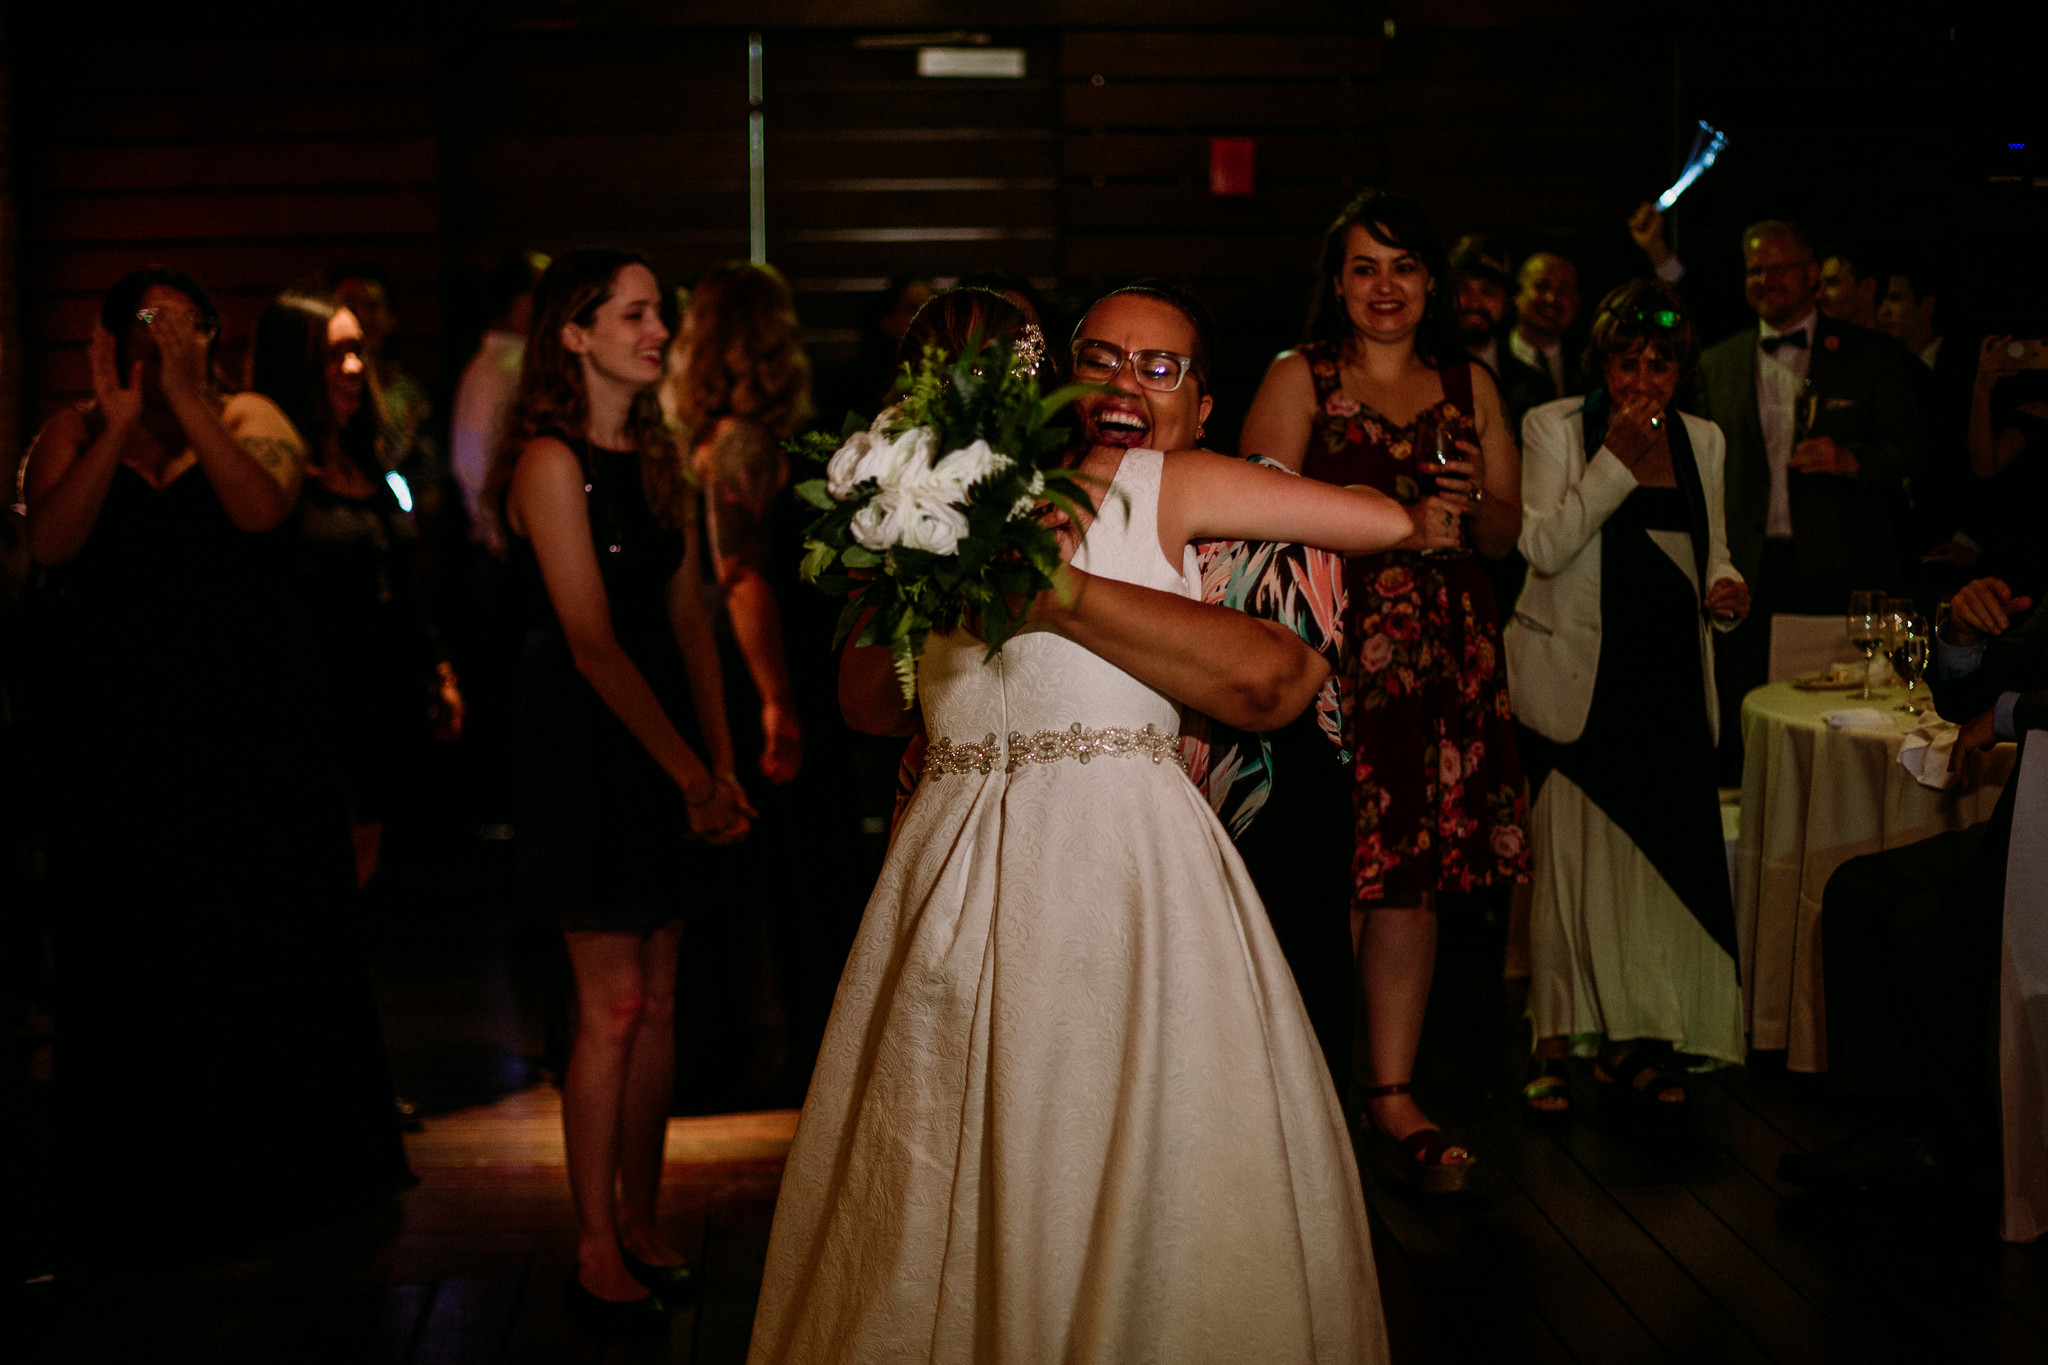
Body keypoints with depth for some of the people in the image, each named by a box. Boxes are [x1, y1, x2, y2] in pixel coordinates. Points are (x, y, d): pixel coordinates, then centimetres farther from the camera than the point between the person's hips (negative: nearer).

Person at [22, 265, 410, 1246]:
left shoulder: (248, 420, 4)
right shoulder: (72, 435, 6)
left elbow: (262, 510, -16)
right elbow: (51, 542, -12)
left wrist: (187, 400, -19)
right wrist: (119, 420, -15)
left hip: (247, 730, 0)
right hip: (113, 733, 1)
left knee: (267, 940, 4)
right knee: (129, 953, 5)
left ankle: (283, 1164, 19)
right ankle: (143, 1186, 16)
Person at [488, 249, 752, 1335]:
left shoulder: (660, 458, 13)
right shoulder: (552, 461, -11)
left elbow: (689, 621, 11)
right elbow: (593, 641, -16)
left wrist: (723, 764, 4)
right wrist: (689, 774, -17)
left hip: (667, 737, 7)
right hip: (586, 745, -7)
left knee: (658, 1004, 9)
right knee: (614, 1007, -5)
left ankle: (641, 1223, 20)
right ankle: (597, 1251, 5)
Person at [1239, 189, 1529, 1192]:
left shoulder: (1469, 384, 16)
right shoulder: (1299, 378, 4)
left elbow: (1506, 534, 18)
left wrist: (1472, 499, -5)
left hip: (1445, 652, 4)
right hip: (1331, 646, -3)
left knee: (1410, 875, 1)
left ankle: (1391, 1093, 9)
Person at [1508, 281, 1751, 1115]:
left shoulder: (1701, 441, 12)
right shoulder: (1553, 429, -1)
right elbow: (1545, 547, -12)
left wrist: (1723, 587, -1)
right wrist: (1617, 458, -16)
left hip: (1670, 678, 4)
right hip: (1577, 676, -4)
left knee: (1659, 854, 0)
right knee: (1567, 851, -6)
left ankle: (1634, 1041, 11)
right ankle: (1553, 1043, 4)